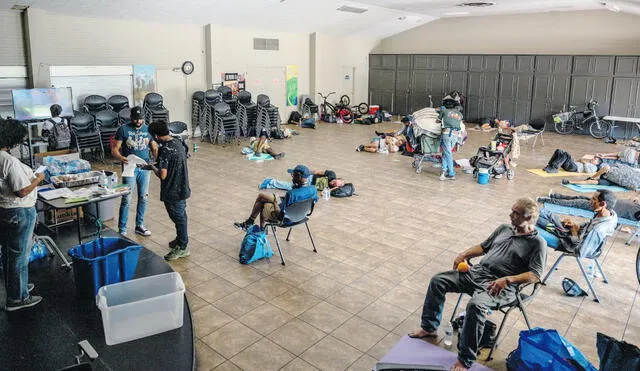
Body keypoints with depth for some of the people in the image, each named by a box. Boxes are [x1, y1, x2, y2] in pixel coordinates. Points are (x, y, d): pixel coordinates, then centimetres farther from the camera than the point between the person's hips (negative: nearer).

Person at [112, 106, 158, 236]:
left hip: (145, 168, 4)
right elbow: (114, 149, -7)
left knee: (143, 198, 11)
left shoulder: (148, 130, 4)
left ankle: (139, 225, 25)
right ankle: (122, 229, 7)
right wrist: (120, 158, -29)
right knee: (126, 199, -3)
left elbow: (154, 148, 7)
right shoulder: (123, 129, -6)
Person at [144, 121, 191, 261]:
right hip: (182, 188, 9)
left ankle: (182, 248, 18)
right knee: (180, 216, 23)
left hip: (173, 191, -9)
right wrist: (158, 165, 13)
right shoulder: (177, 142, 2)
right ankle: (181, 239, 41)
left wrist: (153, 168, -7)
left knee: (178, 218, 5)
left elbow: (162, 175, -26)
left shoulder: (165, 150, -25)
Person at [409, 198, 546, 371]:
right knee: (437, 281, -6)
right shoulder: (504, 228, 18)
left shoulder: (537, 243, -2)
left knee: (475, 305, -36)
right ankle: (429, 328, 9)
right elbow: (484, 246, 28)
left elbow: (535, 275, -12)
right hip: (477, 272, 7)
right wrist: (464, 255, 11)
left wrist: (507, 279, -23)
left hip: (501, 286, -7)